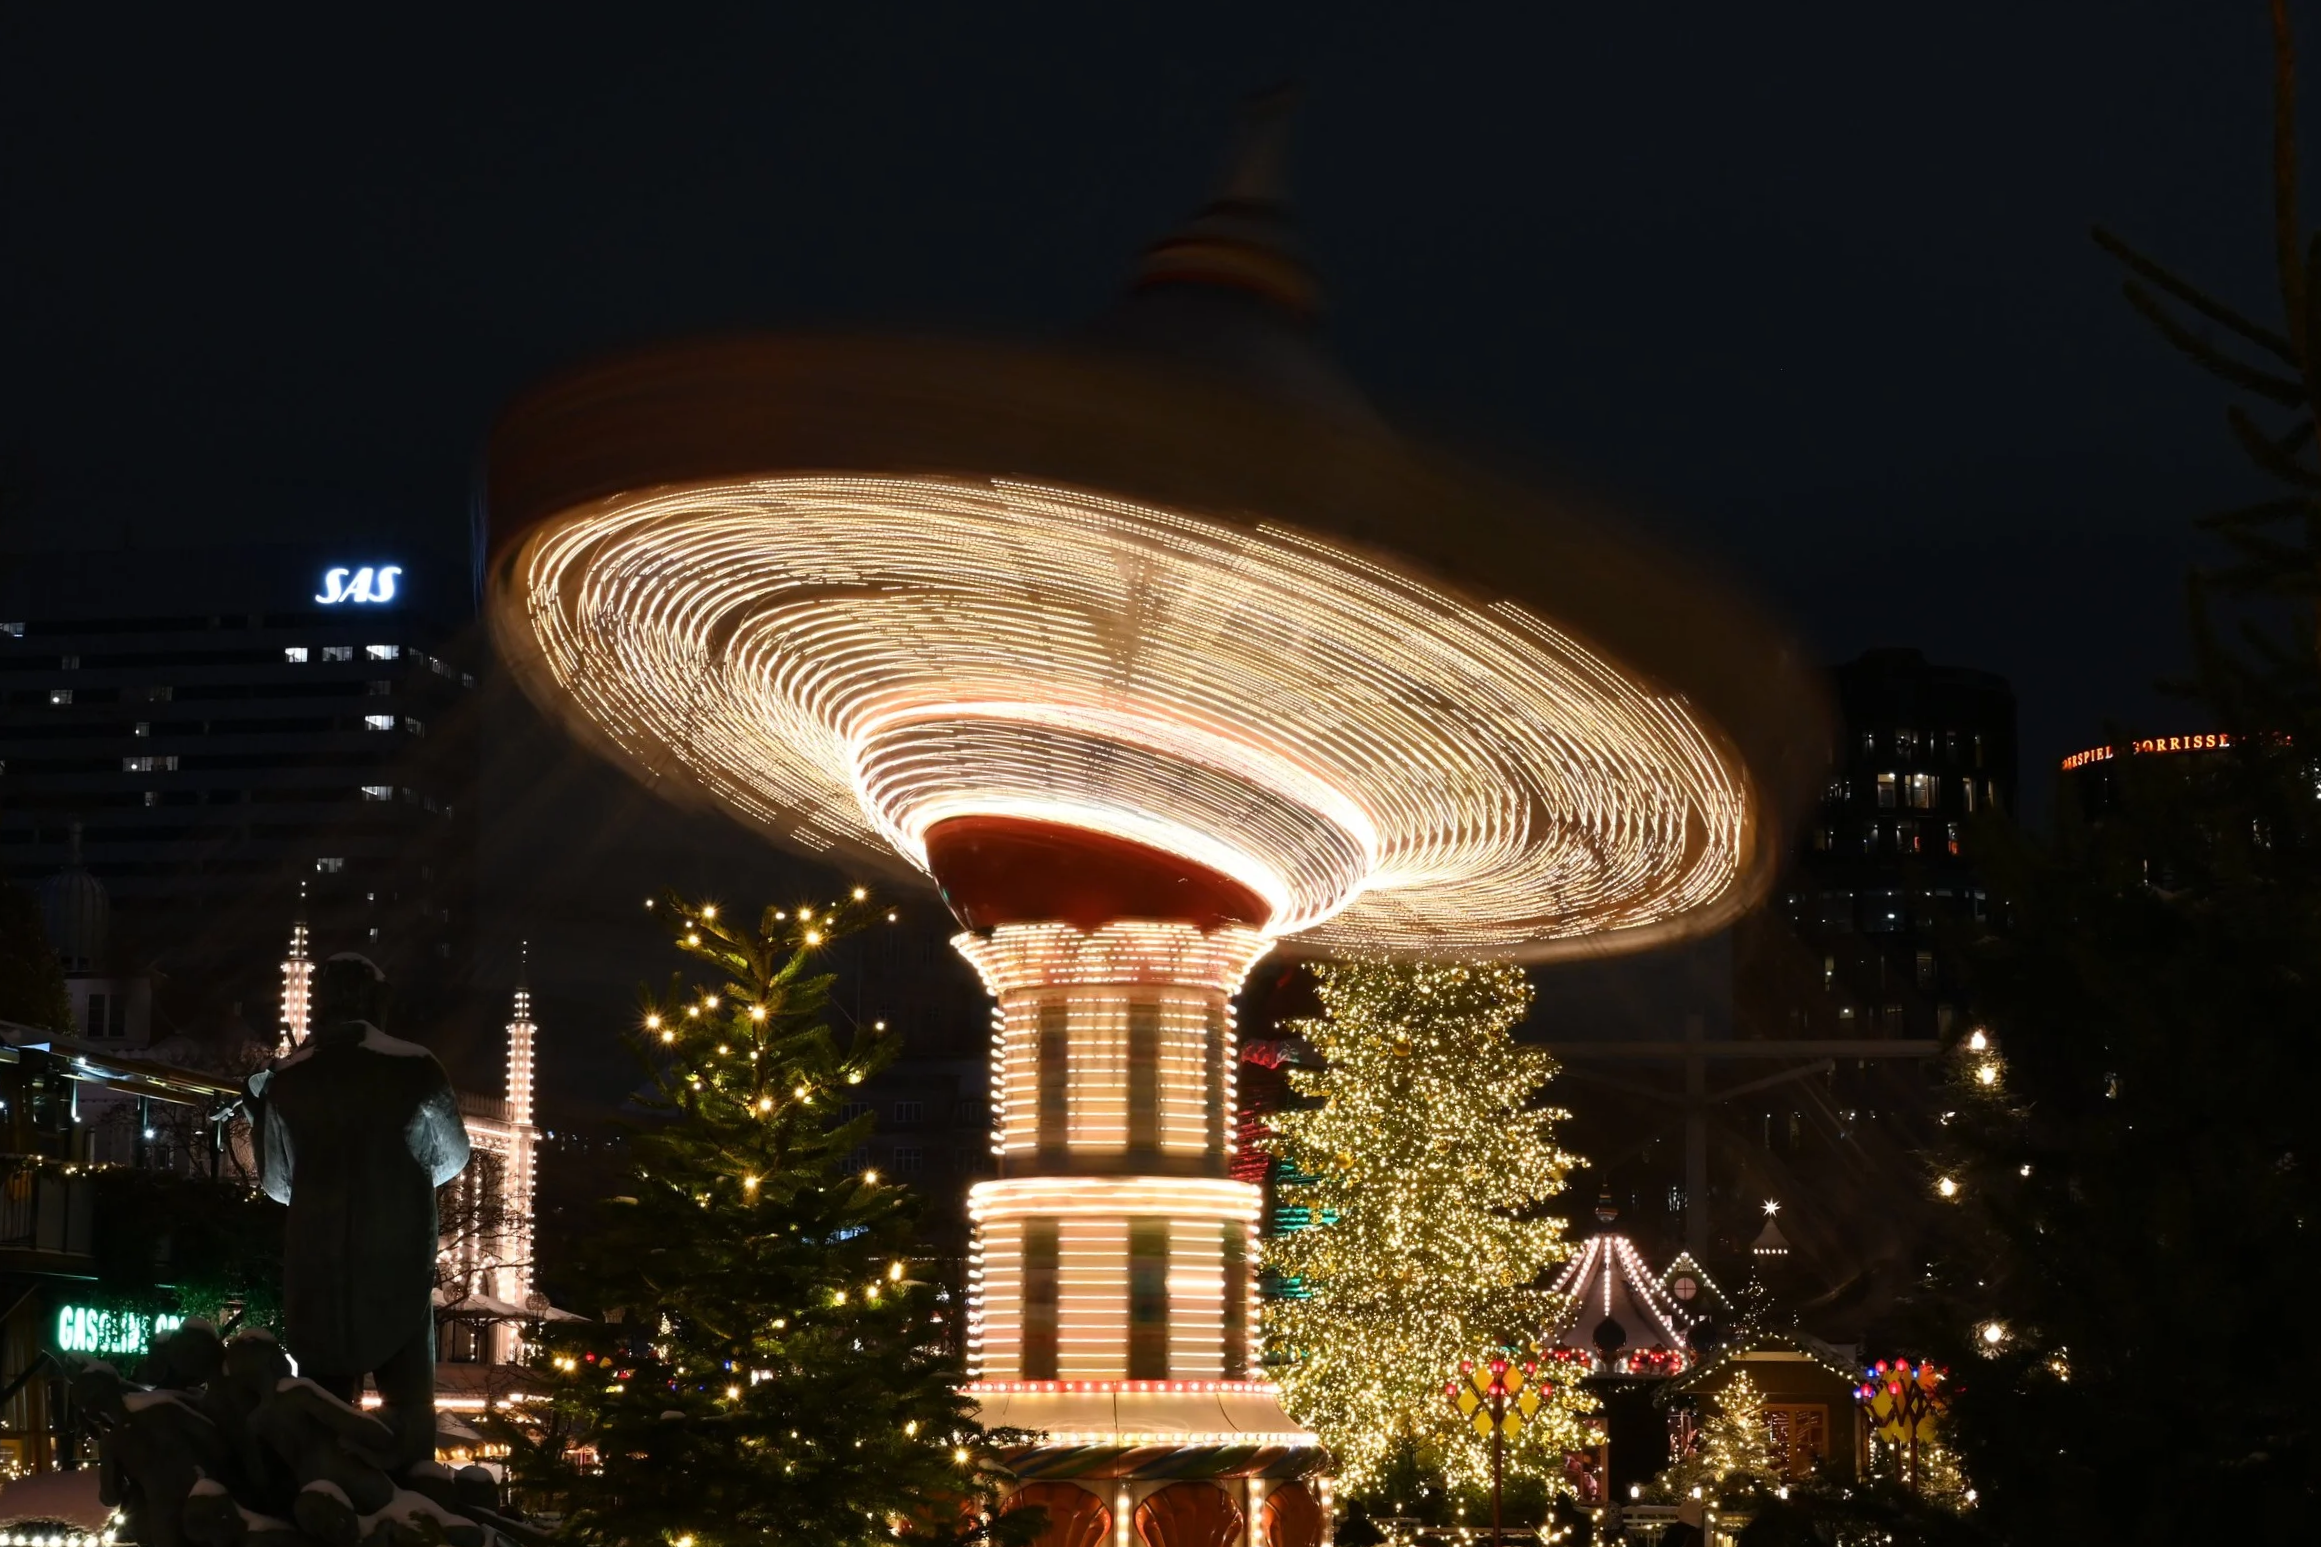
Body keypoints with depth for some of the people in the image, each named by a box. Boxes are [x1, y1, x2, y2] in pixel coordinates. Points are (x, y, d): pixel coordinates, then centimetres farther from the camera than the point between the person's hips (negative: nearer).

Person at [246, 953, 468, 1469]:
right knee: (406, 1395, 5)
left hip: (316, 1263, 2)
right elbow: (450, 1159, 7)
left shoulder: (286, 1079, -2)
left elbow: (277, 1182, 5)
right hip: (398, 1260, -2)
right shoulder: (415, 1069, -7)